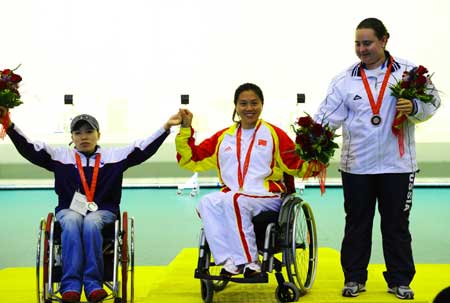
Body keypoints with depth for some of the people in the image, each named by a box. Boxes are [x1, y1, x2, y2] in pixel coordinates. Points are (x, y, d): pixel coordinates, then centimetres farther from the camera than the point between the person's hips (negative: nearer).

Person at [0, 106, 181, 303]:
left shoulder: (114, 156, 14)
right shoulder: (59, 156, 14)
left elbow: (144, 149, 6)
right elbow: (28, 149, 7)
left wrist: (166, 127, -5)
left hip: (103, 211, 0)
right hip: (69, 210, 0)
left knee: (91, 224, -35)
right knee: (72, 223, -35)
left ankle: (93, 285, -40)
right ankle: (70, 286, -43)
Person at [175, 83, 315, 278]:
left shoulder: (274, 134, 8)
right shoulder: (223, 137, 17)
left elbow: (298, 165, 2)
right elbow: (190, 160, 17)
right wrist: (186, 128, 10)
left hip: (267, 197, -3)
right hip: (231, 195, 4)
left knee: (234, 200, -34)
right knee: (207, 203, -27)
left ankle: (249, 261, -27)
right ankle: (229, 261, -30)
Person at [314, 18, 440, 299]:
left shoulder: (408, 71, 0)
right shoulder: (344, 80, 2)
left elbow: (431, 101, -1)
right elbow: (328, 116, -4)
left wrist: (414, 107, -22)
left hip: (397, 164, -1)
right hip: (356, 165, 1)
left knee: (397, 224, 8)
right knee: (357, 223, 10)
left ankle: (400, 280, 19)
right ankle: (354, 278, 21)